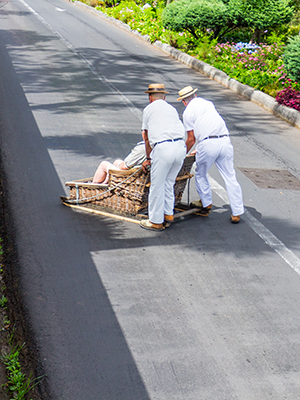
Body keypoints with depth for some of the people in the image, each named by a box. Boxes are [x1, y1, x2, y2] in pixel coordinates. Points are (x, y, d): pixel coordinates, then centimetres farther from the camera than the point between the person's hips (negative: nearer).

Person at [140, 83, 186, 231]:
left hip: (162, 148, -5)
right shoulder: (172, 109, 25)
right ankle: (168, 214, 29)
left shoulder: (148, 109, 15)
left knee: (157, 186, 5)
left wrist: (149, 158, 34)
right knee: (168, 183, 21)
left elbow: (147, 138, 22)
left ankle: (156, 221, 13)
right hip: (180, 146, 5)